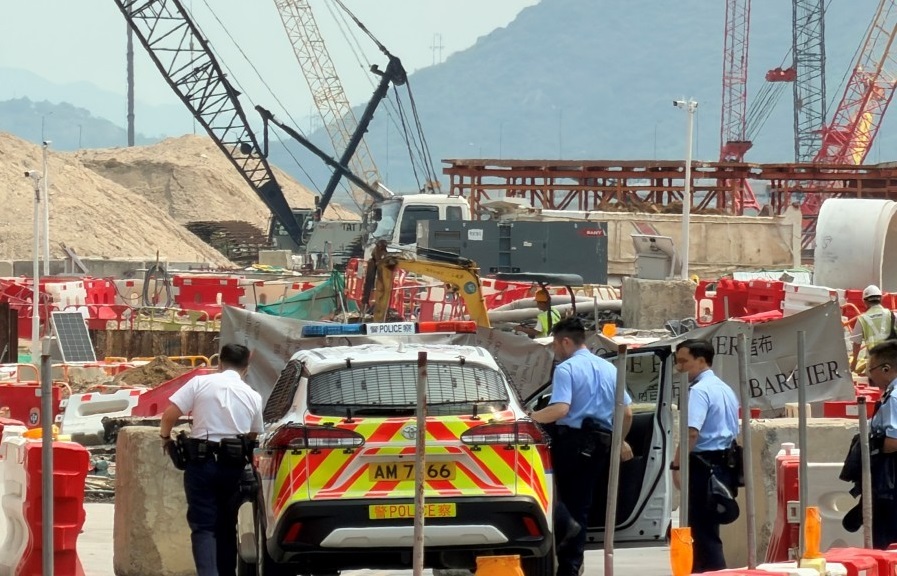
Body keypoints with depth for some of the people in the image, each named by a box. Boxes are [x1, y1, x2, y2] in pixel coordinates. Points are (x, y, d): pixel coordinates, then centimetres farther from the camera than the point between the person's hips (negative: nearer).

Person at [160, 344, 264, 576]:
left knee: (203, 526, -4)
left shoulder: (200, 383, -2)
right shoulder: (253, 396, 6)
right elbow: (253, 435, 11)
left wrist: (165, 437, 12)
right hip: (234, 464, 2)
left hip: (202, 462, -2)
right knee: (226, 526, 17)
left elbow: (169, 414, -7)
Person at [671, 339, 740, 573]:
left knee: (704, 531, -7)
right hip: (724, 464, 10)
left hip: (703, 466, -10)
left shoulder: (699, 391, -15)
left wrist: (677, 465, -22)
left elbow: (691, 432, -26)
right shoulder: (725, 389, 15)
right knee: (709, 529, 15)